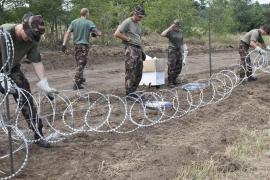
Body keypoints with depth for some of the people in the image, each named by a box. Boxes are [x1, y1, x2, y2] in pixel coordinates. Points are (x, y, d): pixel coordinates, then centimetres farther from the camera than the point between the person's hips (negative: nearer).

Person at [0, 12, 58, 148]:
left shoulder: (32, 40, -16)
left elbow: (37, 62, -11)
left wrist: (45, 85, -17)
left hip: (12, 70, 4)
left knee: (26, 101, -1)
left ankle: (38, 135, 8)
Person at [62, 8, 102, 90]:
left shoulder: (74, 22, 4)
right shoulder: (89, 23, -7)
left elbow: (67, 33, -3)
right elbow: (99, 33, -11)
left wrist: (64, 44, -5)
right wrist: (95, 34, 11)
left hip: (76, 45, 5)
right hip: (84, 45, -5)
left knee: (79, 63, 20)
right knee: (81, 64, -3)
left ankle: (81, 79, 35)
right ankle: (76, 83, -7)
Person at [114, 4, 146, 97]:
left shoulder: (139, 23, 18)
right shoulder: (127, 22, -8)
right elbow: (117, 34, -16)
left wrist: (141, 50, 20)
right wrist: (128, 39, -11)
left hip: (138, 49, 9)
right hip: (131, 49, -9)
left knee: (138, 73, 9)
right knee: (131, 72, -9)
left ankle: (133, 91, 18)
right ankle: (129, 94, -3)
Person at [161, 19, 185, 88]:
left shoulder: (180, 33, 14)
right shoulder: (170, 32, -4)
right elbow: (162, 34, -24)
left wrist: (182, 52, 14)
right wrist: (170, 27, -21)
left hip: (179, 51, 6)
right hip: (172, 52, -6)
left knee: (178, 68, 8)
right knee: (171, 68, -7)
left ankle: (174, 80, 22)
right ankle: (170, 82, 1)